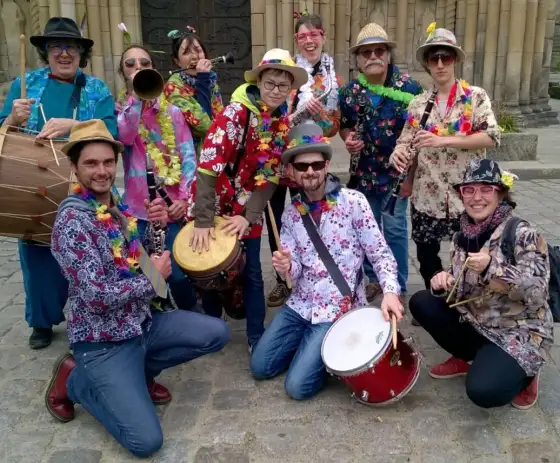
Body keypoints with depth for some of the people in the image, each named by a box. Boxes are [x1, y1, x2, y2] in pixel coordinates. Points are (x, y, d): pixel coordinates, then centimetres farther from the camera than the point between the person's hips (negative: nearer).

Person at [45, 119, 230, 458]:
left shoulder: (118, 205, 5)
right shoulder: (72, 221, -21)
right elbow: (96, 296, -28)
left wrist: (158, 225, -7)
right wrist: (153, 278, -15)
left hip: (142, 321, 8)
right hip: (103, 341, -7)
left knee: (217, 333, 2)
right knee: (146, 441, -14)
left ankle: (138, 371, 14)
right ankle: (73, 380, 7)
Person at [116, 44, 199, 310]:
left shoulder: (171, 111, 6)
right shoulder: (119, 109, 5)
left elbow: (188, 156, 1)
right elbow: (124, 138, -18)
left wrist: (184, 197, -9)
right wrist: (135, 96, -19)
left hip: (173, 206, 0)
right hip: (137, 208, 0)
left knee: (178, 274, -2)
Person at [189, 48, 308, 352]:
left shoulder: (284, 122, -3)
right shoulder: (236, 112, -21)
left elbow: (271, 174, -3)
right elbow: (208, 165, -25)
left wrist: (249, 215, -13)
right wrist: (203, 219, -28)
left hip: (248, 208, 4)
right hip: (214, 202, -3)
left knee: (251, 272, 7)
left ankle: (257, 337, 20)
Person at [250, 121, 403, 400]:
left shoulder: (353, 201, -12)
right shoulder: (292, 212, 3)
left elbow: (380, 254, -11)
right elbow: (295, 270, 2)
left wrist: (390, 291, -28)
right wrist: (286, 267, -22)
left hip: (339, 308, -5)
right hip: (300, 304, 6)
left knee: (298, 386, -11)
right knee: (260, 367, 7)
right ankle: (311, 343, 26)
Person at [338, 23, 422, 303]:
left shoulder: (408, 87, -9)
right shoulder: (349, 92, 1)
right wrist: (348, 138, -9)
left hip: (396, 171, -3)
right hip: (363, 172, 3)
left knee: (395, 230, 5)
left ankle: (398, 286, 20)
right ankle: (374, 279, 31)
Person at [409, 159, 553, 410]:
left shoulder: (522, 234, -18)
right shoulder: (462, 235, 1)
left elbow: (537, 293, -25)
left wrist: (493, 267, -38)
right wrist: (444, 278, -9)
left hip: (518, 333, -6)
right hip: (475, 322, 7)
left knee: (483, 391, -27)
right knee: (421, 302, -5)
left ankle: (524, 373, 8)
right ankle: (466, 357, 14)